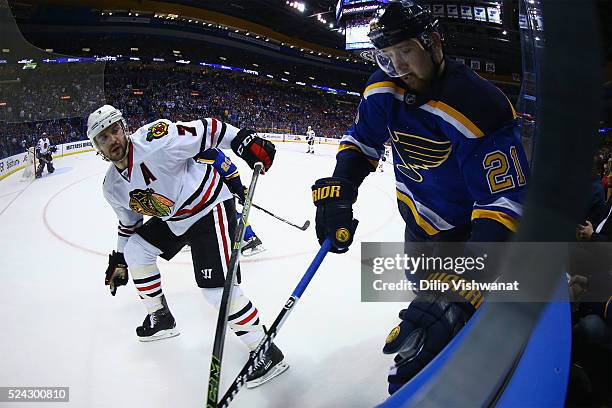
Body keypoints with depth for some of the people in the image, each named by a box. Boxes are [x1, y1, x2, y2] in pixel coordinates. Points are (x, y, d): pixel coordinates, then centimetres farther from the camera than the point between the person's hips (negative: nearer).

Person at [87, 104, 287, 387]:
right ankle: (160, 318, 29)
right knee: (135, 249, 11)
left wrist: (244, 141, -30)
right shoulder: (112, 186, 2)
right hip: (173, 218, 9)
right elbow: (129, 222, 18)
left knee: (216, 286, -19)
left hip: (210, 206, -9)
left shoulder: (155, 140, -25)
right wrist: (119, 260, 23)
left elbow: (207, 130, -22)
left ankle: (266, 351, -7)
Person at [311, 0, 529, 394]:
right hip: (419, 227, 7)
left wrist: (465, 288, -45)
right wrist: (338, 194, -16)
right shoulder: (383, 89, -11)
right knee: (423, 290, 29)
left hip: (465, 235, -7)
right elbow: (360, 143, 3)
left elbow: (504, 203, -34)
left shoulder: (479, 106, -32)